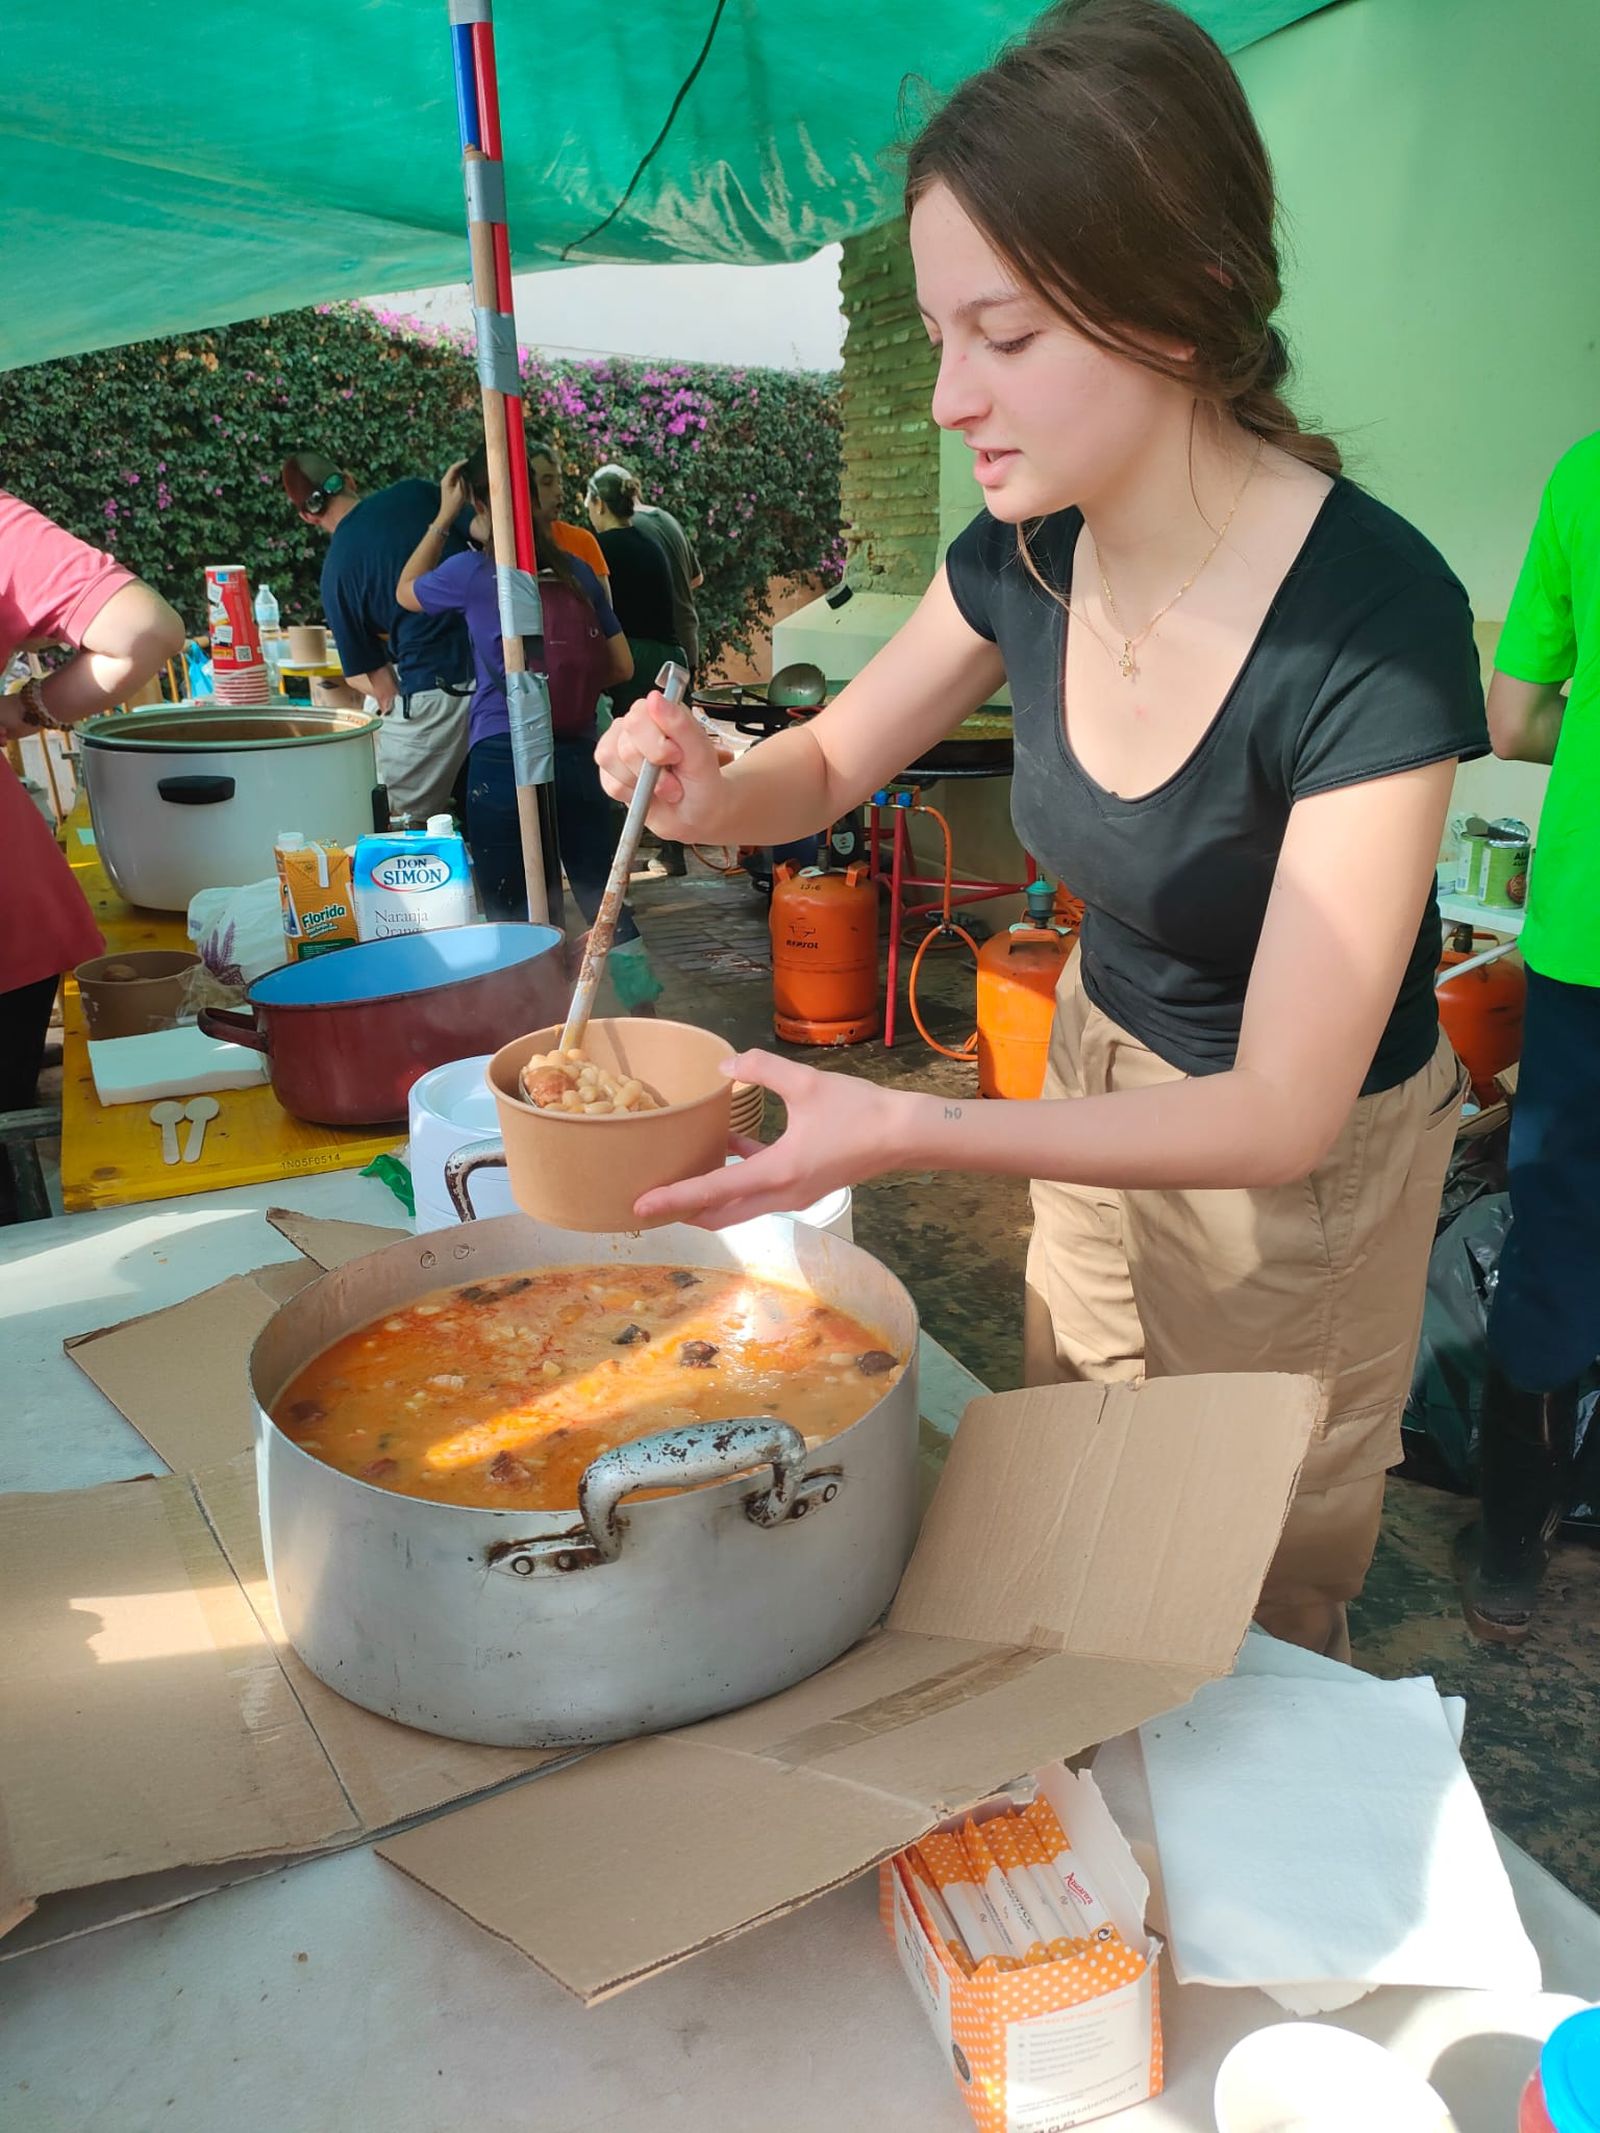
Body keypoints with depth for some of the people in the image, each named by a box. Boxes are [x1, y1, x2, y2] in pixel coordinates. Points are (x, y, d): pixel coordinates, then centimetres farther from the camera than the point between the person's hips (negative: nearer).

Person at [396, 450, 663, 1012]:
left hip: (503, 762, -4)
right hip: (579, 758, 4)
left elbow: (406, 592, 17)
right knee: (604, 901, 13)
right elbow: (621, 666, 11)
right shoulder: (576, 572, 6)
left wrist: (444, 516, 20)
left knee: (510, 917, 5)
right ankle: (647, 1023, 16)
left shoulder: (472, 574, -4)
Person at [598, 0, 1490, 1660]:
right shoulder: (1029, 556, -13)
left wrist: (909, 1132, -42)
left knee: (1247, 1620, 17)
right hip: (1103, 1074, 6)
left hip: (1303, 1162, -5)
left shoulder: (1376, 624, -32)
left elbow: (1281, 1114, -31)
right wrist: (715, 790, -23)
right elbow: (825, 766, 1)